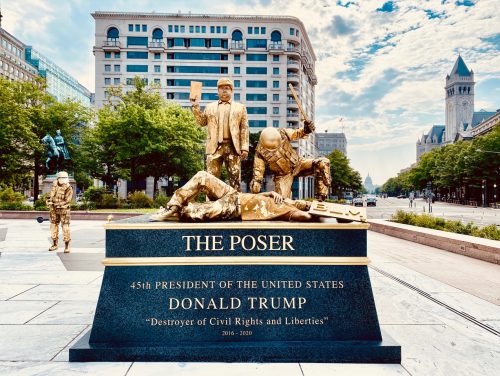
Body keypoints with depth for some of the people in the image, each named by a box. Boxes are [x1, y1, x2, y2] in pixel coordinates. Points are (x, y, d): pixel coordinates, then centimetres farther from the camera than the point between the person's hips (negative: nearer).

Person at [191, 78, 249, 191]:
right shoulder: (210, 107, 21)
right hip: (215, 147, 1)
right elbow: (202, 122, 16)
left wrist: (244, 148, -3)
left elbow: (244, 129, 7)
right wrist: (196, 107, 5)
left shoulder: (240, 107, 15)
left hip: (233, 147, -1)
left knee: (235, 178, -2)